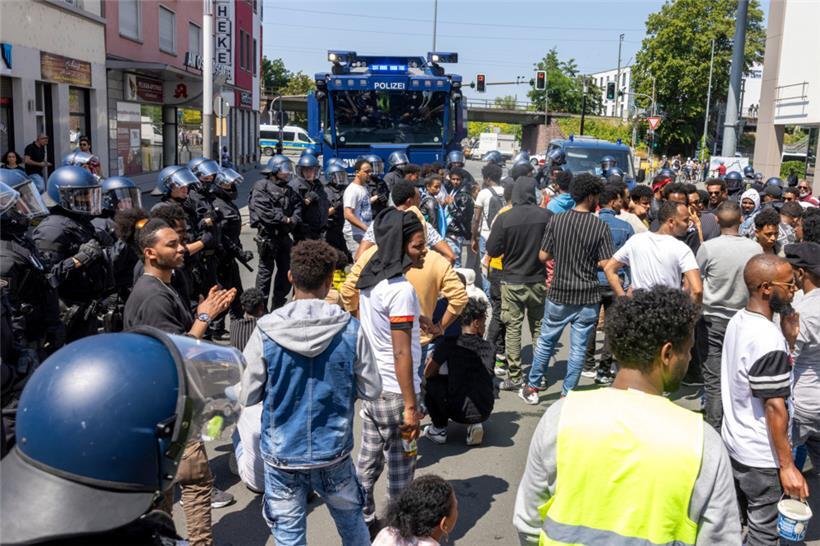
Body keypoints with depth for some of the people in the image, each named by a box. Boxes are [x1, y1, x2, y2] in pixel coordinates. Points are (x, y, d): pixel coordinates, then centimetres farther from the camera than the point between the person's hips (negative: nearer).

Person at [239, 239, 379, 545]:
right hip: (333, 453, 1)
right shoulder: (351, 330, -13)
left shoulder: (266, 332, -15)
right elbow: (371, 391, -4)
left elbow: (246, 397, -7)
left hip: (282, 455, -1)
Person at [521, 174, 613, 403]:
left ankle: (532, 387, 25)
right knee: (578, 348, 9)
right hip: (588, 298, -2)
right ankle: (568, 393, 16)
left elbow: (543, 256, -3)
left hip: (559, 293, 2)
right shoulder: (600, 226, -10)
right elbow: (605, 263, -11)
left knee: (545, 341, 16)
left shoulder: (556, 220, -6)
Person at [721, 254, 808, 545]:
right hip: (761, 458, -8)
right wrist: (787, 465, -17)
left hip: (733, 442, 8)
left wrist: (788, 339, 1)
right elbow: (774, 407, -24)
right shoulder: (769, 340, -26)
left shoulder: (738, 321, 1)